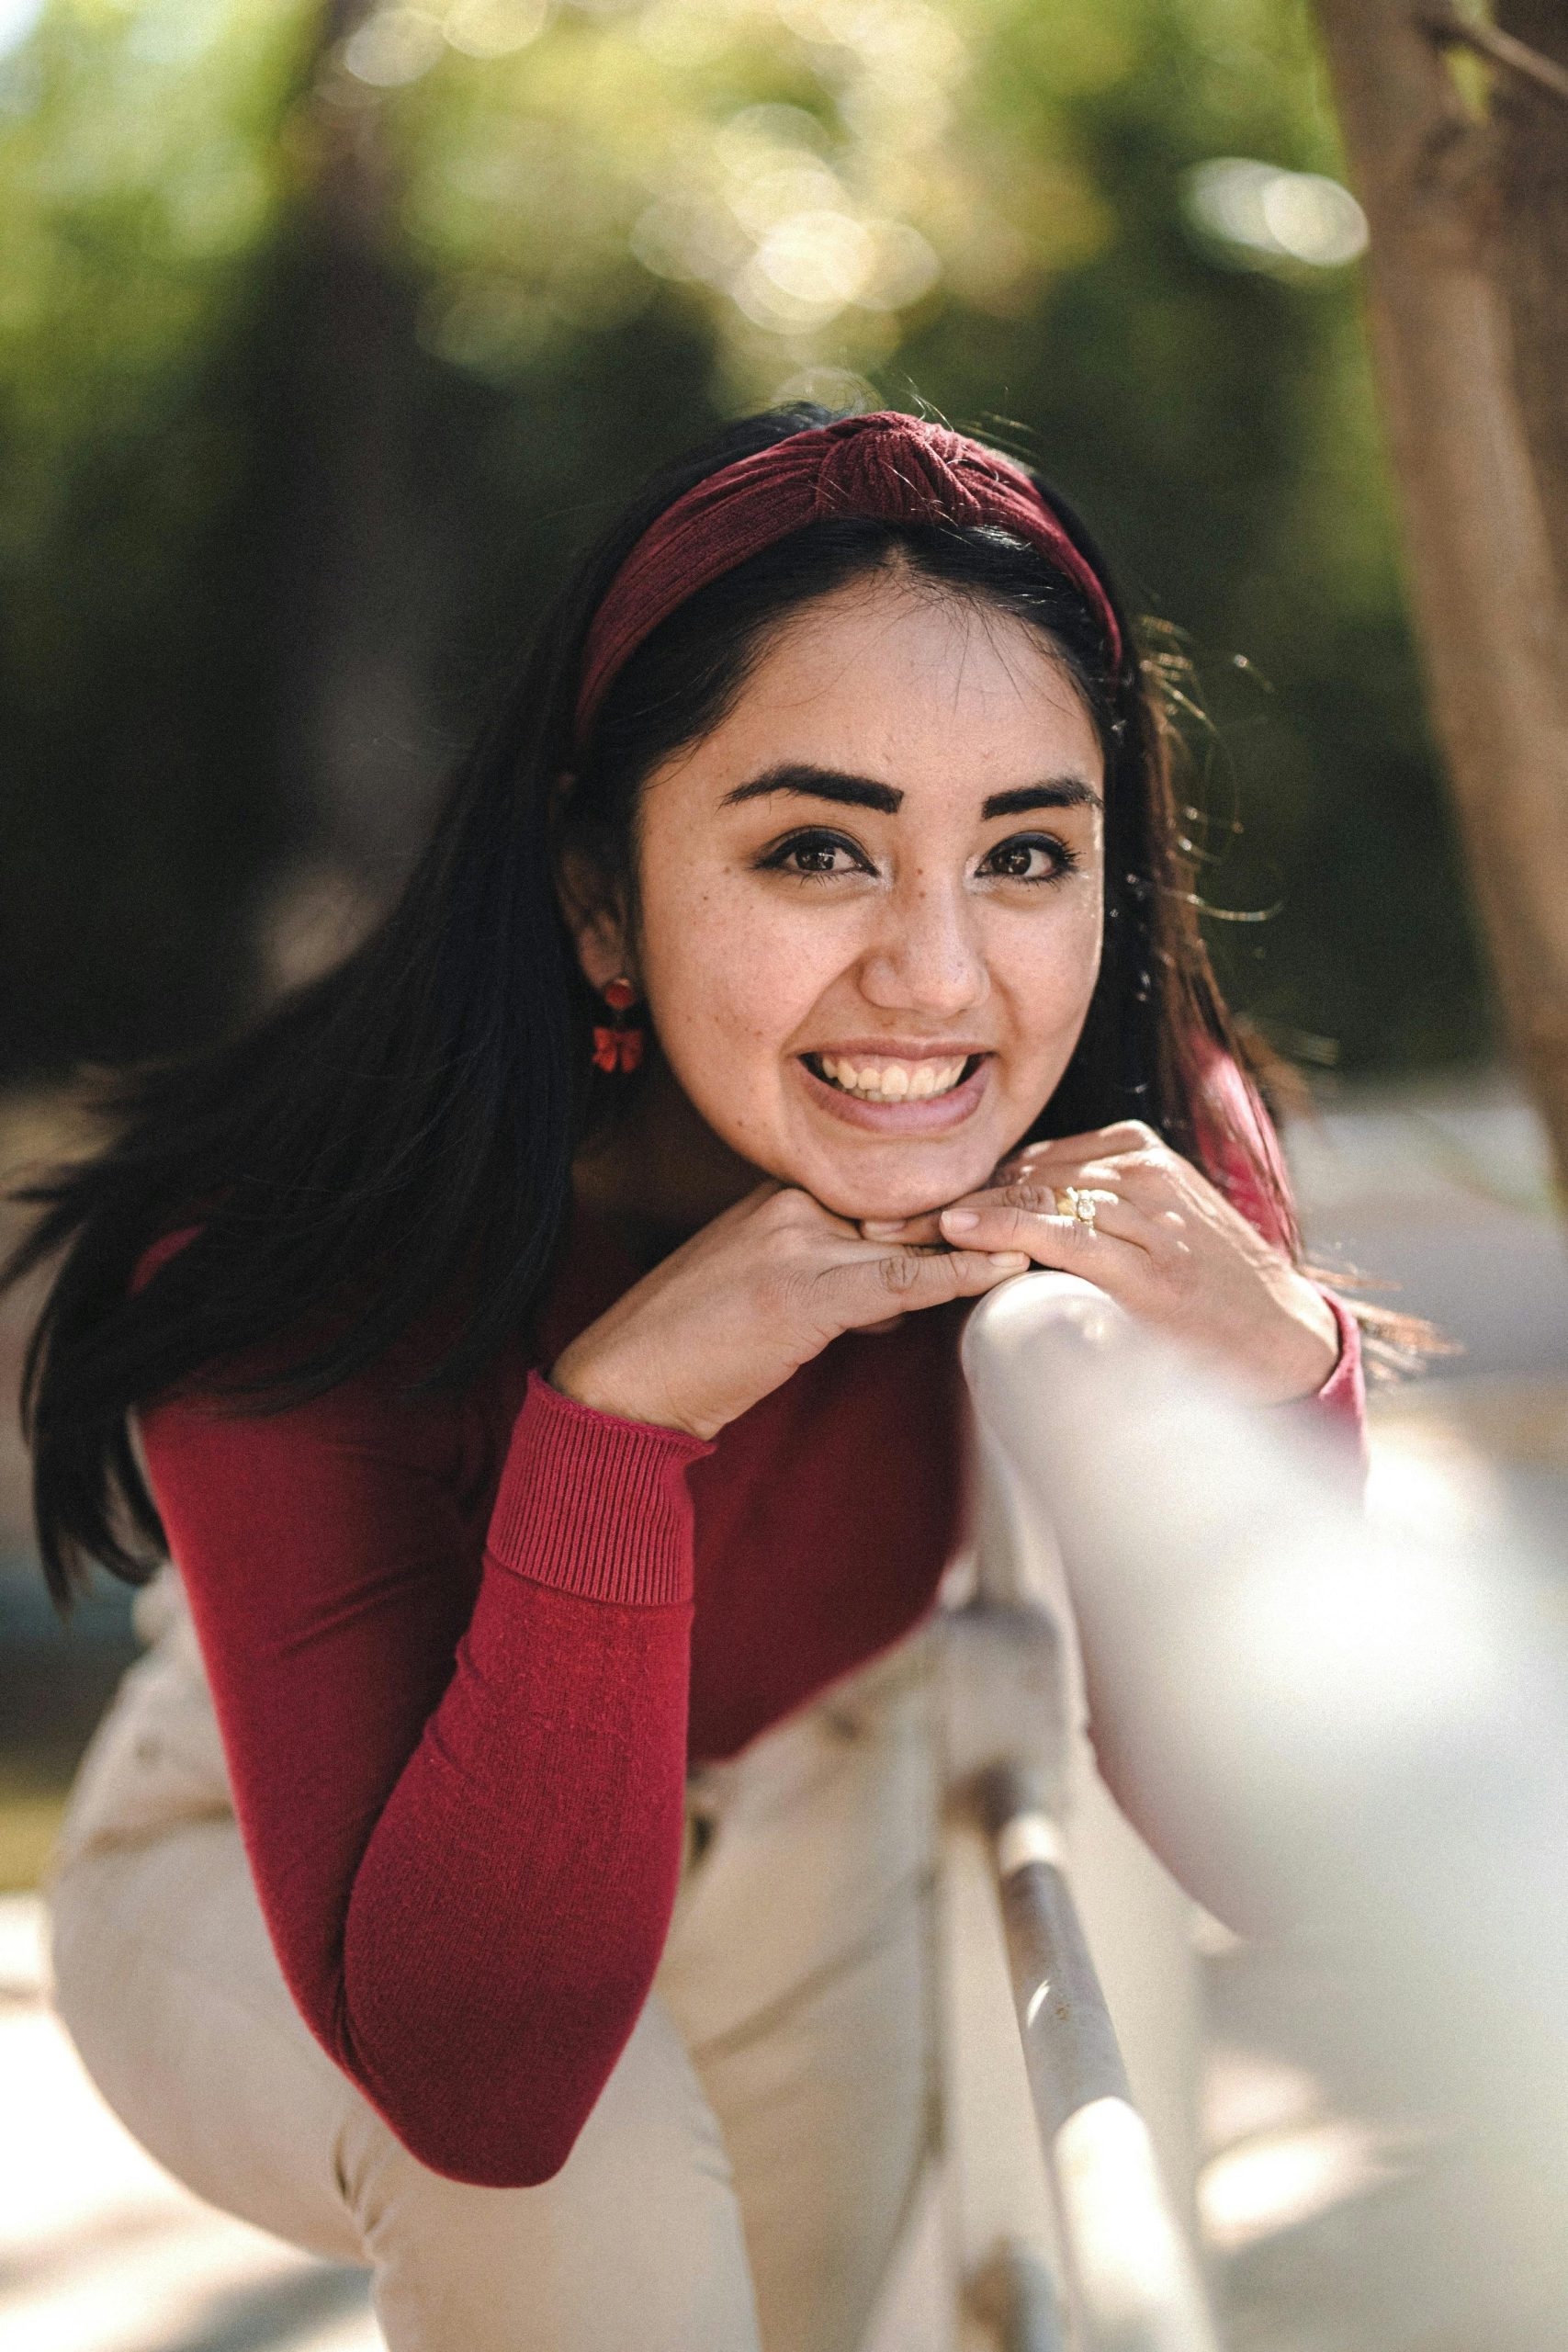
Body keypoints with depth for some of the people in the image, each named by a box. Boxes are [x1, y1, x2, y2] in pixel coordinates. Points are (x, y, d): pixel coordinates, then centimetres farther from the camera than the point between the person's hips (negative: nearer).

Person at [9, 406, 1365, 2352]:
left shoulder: (1138, 1151, -25)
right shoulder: (287, 1268, -36)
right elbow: (477, 2072, -41)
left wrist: (1280, 1375, -40)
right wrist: (608, 1415, -50)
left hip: (796, 1820, 4)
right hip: (274, 1882, -4)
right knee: (580, 2190, -32)